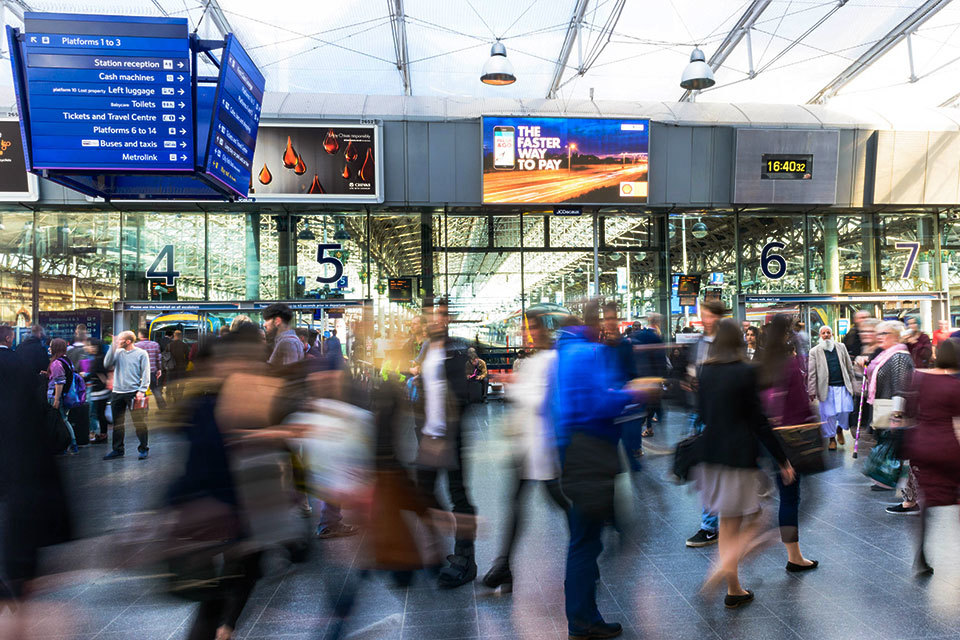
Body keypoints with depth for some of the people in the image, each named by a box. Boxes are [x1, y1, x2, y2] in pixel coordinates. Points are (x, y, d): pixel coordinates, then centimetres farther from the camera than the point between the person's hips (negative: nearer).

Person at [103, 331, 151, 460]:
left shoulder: (141, 353, -1)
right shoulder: (117, 352, 11)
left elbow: (146, 374, -3)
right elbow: (107, 364, -3)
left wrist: (142, 391, -13)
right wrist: (113, 347, -8)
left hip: (134, 393, -5)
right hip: (117, 393, 5)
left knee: (139, 422, -2)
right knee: (117, 423, 10)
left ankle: (143, 449, 8)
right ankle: (118, 450, 20)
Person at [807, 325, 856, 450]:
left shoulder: (841, 347, 11)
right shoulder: (814, 351, 3)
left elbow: (849, 367, 15)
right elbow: (811, 373, 1)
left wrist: (852, 383, 11)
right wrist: (812, 391, -4)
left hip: (843, 386, 2)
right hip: (826, 388, -2)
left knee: (845, 411, -4)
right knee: (829, 414, -1)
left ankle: (839, 429, 25)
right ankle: (832, 438, 15)